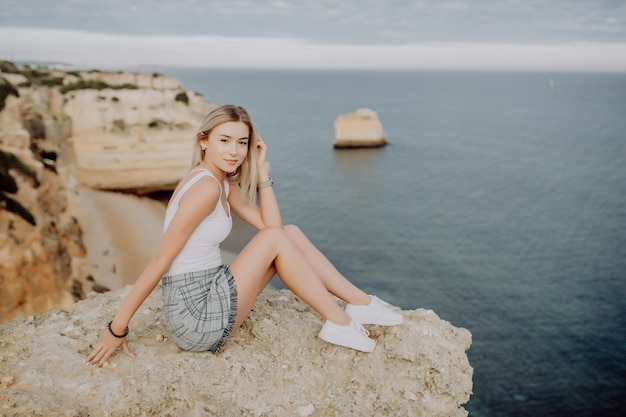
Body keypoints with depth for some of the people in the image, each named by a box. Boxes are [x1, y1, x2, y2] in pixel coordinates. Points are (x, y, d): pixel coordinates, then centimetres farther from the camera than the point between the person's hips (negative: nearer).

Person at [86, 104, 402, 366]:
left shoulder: (225, 184, 9)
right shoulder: (206, 186, -20)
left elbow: (270, 223, 3)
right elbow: (160, 261, -20)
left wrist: (261, 170, -1)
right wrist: (117, 329, -15)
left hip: (211, 298, 9)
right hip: (196, 319, -9)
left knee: (290, 234, 4)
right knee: (276, 240, -11)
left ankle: (360, 303, 9)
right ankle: (339, 324, 0)